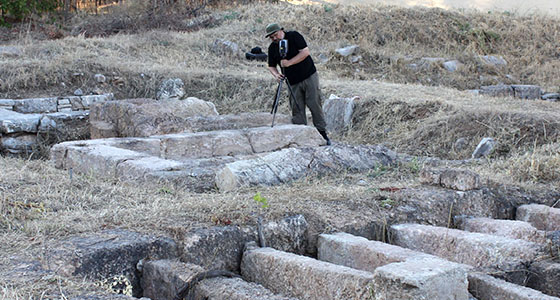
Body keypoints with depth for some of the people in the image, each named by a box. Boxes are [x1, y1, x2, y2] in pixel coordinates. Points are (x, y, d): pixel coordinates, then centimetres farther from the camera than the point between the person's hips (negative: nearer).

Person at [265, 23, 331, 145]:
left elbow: (305, 52, -15)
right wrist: (276, 74, -11)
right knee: (297, 109, -2)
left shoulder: (294, 36, -7)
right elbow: (271, 66, 11)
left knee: (314, 104, -6)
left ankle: (322, 133, 0)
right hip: (293, 82, 4)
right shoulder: (272, 48, 4)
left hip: (309, 76, -3)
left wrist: (289, 63, -21)